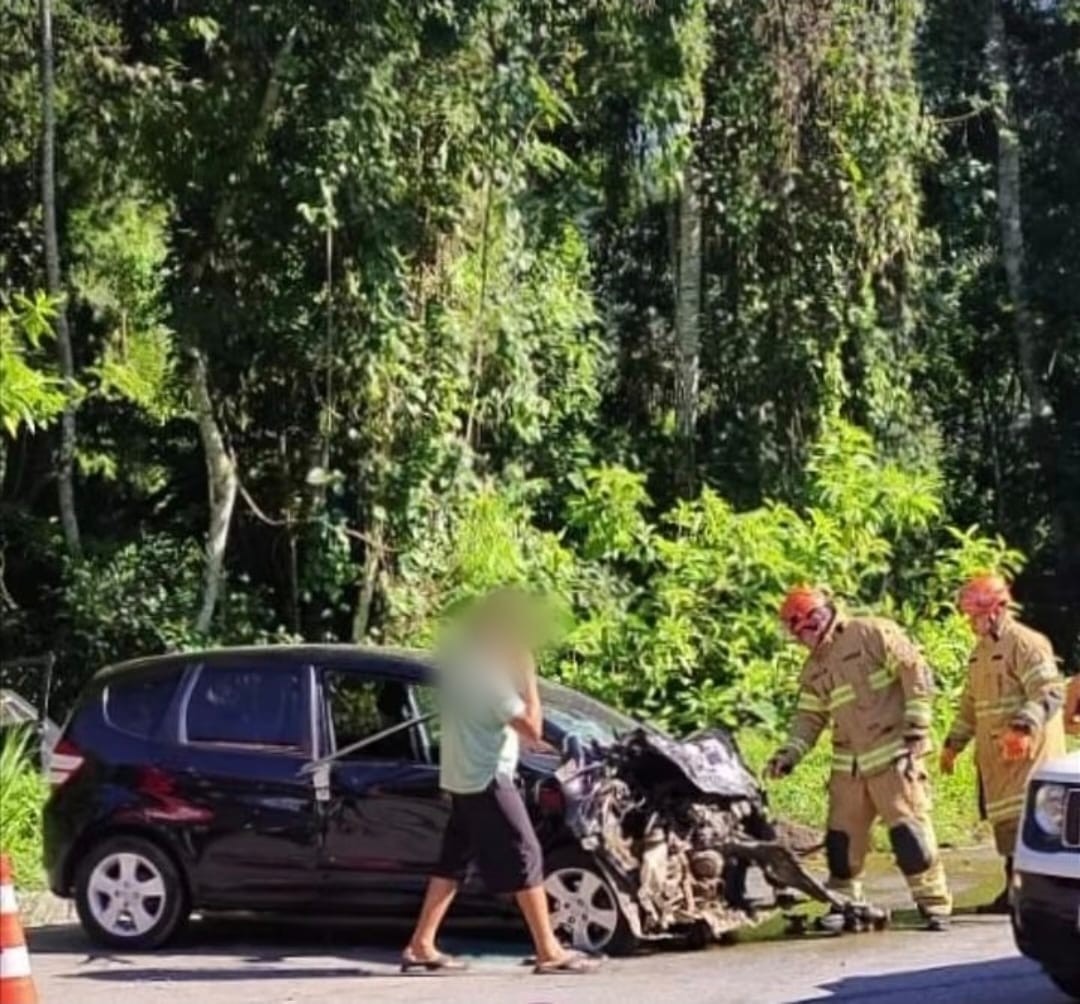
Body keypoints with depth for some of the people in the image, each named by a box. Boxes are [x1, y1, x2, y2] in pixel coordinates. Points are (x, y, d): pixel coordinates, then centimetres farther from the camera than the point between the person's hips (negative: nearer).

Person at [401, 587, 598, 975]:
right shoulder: (488, 671, -20)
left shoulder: (461, 660, 9)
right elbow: (532, 727, -20)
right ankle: (549, 951, -3)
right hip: (486, 780, -10)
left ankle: (421, 946, 13)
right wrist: (529, 676, -13)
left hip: (462, 778, 10)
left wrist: (518, 675, 9)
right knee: (526, 859, -5)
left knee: (453, 861, 12)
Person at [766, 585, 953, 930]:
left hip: (893, 754, -7)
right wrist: (789, 754, 0)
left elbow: (915, 672, -10)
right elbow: (809, 718, 16)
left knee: (909, 829, -10)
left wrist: (916, 727, -13)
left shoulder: (873, 633, -7)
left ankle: (934, 904, -3)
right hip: (848, 764, 7)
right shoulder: (814, 669, 15)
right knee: (841, 837, 8)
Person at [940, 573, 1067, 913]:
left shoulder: (1026, 643, -11)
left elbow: (1050, 692, -20)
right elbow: (970, 705, 27)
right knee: (1004, 821, 9)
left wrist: (1024, 727, -32)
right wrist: (953, 743, 24)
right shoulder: (981, 651, 18)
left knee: (1022, 819, -13)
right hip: (994, 756, 9)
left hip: (1028, 752, -9)